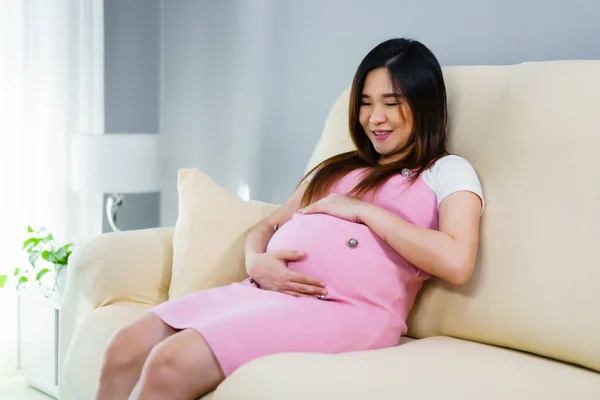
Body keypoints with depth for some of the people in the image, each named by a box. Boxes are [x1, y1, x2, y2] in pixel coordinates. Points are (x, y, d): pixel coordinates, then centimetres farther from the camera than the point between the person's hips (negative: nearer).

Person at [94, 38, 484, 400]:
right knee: (125, 350, -15)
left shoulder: (447, 172, 9)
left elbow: (456, 262, -10)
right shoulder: (339, 167, 29)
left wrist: (363, 210, -6)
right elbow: (268, 225, 26)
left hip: (346, 310, -7)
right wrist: (256, 262, 1)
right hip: (267, 291, 7)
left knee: (172, 364, -27)